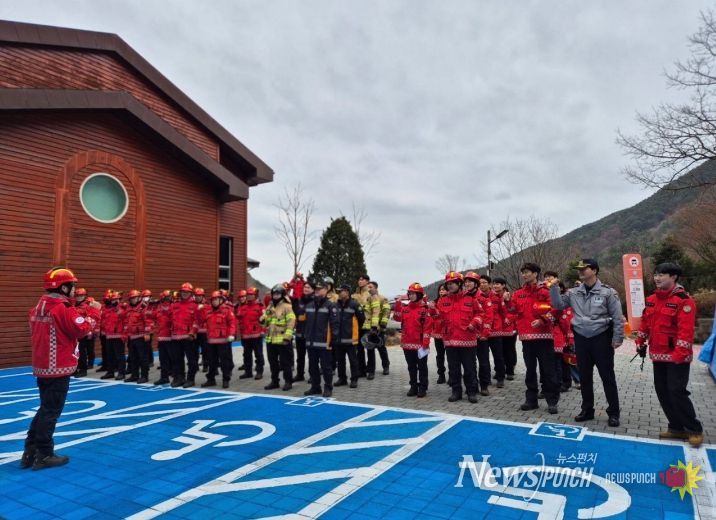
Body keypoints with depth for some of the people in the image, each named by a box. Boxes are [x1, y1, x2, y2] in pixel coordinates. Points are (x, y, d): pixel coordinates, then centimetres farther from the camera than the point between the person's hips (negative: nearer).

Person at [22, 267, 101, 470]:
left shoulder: (39, 307, 11)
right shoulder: (63, 309, -18)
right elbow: (82, 329, -20)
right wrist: (94, 312, -8)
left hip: (42, 366, 9)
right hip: (59, 368, -9)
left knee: (45, 408, 19)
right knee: (51, 411, 1)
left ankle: (30, 452, 24)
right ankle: (44, 455, 9)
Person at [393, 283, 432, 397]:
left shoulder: (424, 308, -9)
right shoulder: (405, 308, 10)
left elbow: (427, 327, -11)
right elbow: (397, 318, -3)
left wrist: (425, 343, -15)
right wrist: (398, 303, -10)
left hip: (420, 344, -5)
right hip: (407, 344, 6)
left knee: (422, 367, 7)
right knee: (411, 367, 14)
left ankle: (422, 388, 15)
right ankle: (413, 387, 24)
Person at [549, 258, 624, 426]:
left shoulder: (607, 292, -6)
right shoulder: (573, 293, 5)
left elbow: (617, 317, -5)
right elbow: (558, 305, 4)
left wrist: (617, 338, -8)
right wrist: (554, 288, -5)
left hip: (601, 338, -4)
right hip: (581, 338, 4)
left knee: (607, 376, 4)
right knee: (584, 377, 12)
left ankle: (613, 412, 17)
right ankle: (587, 410, 25)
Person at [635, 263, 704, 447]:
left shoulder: (684, 300, -15)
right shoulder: (651, 300, 9)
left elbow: (686, 330, -21)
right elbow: (645, 323, 18)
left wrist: (679, 355, -23)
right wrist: (641, 342, 14)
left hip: (676, 357, -8)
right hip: (658, 356, 8)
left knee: (676, 392, -8)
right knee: (662, 392, 11)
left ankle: (695, 430, 10)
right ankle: (677, 428, 24)